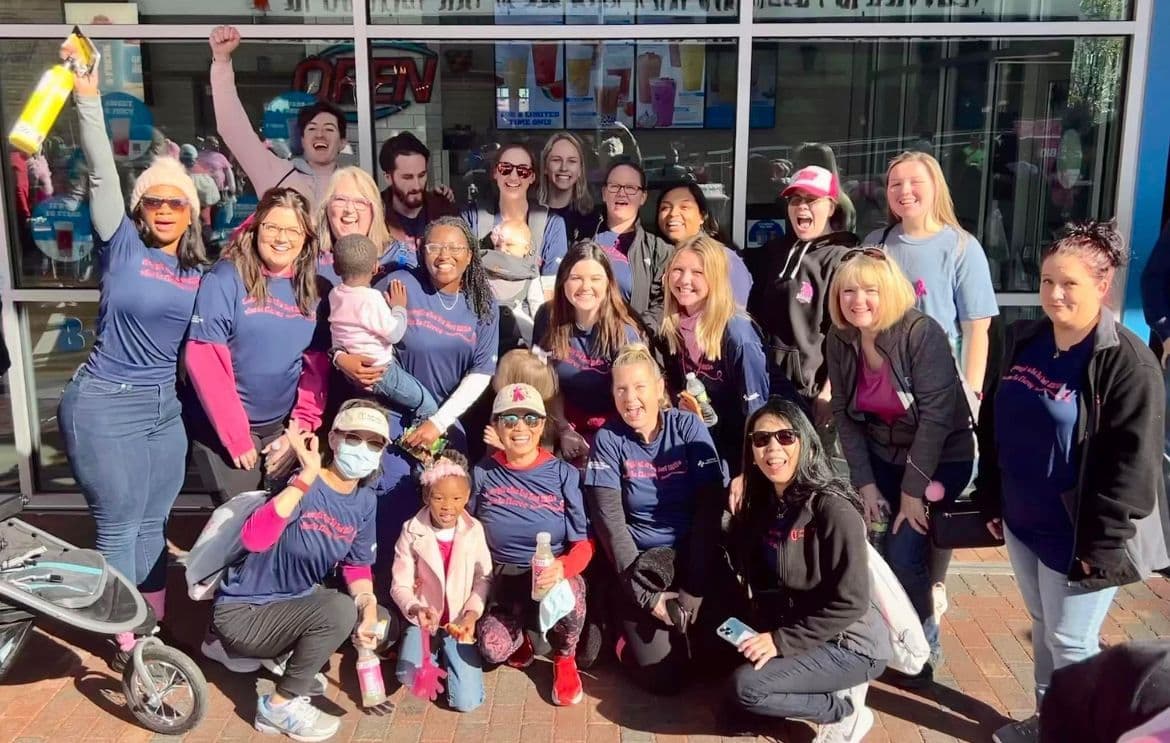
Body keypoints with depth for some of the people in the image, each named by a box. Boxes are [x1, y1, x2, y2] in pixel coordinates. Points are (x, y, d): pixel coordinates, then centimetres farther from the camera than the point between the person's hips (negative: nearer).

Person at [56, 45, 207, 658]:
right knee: (118, 527, 4)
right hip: (105, 407, -5)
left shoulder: (198, 273, 7)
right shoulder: (122, 246, -6)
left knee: (152, 524, 14)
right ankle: (126, 642, 19)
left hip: (166, 408, 5)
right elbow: (103, 175, -19)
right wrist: (88, 99, -29)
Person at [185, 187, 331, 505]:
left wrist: (300, 430, -5)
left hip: (281, 427, 4)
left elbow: (317, 366, 4)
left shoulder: (313, 290, 3)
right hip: (222, 428, -4)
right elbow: (204, 362, -15)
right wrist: (237, 437, -15)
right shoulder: (225, 278, -11)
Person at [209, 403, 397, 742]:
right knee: (340, 609, -29)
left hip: (297, 600, 8)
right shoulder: (304, 487, -26)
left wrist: (368, 606, -14)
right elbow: (253, 538, -43)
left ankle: (285, 657, 14)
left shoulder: (365, 500, -3)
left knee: (383, 626, 0)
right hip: (243, 612, -8)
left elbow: (357, 564, 6)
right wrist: (308, 475, -46)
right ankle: (280, 705, -9)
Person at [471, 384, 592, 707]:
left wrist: (562, 568, -32)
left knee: (566, 595, -36)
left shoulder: (564, 474, -7)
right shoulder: (483, 473, -4)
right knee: (492, 649, -26)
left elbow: (584, 543, -10)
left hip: (553, 577, -1)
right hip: (503, 580, 1)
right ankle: (519, 636, 16)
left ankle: (564, 659, 1)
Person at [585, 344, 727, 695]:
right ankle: (627, 630, 15)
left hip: (693, 555, 1)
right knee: (664, 677, -13)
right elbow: (609, 521, -10)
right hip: (639, 563, -1)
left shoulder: (689, 427, -5)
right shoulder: (608, 439, -6)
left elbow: (710, 510, -9)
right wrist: (645, 595, -17)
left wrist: (695, 589, -16)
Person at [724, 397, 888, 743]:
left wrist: (782, 641, -21)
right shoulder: (764, 504, 1)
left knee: (745, 686, -22)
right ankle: (834, 688, 9)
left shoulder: (833, 508, -22)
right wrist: (764, 634, -6)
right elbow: (765, 584, 10)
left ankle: (845, 711, -3)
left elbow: (850, 602, -22)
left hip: (849, 643, -8)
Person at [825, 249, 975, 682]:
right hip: (882, 455, 5)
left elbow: (936, 415, -24)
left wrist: (913, 490, -22)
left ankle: (923, 643, 11)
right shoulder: (840, 340, -7)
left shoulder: (922, 333, -23)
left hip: (942, 459, -5)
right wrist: (865, 483, -8)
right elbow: (844, 414, -3)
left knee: (902, 551, -15)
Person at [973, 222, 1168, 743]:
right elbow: (992, 426, 11)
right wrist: (991, 500, 11)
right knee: (1043, 628, 21)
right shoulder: (1023, 342, 3)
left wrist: (1102, 543, -19)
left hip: (1077, 534, -7)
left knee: (1071, 641, 6)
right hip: (1022, 523, 7)